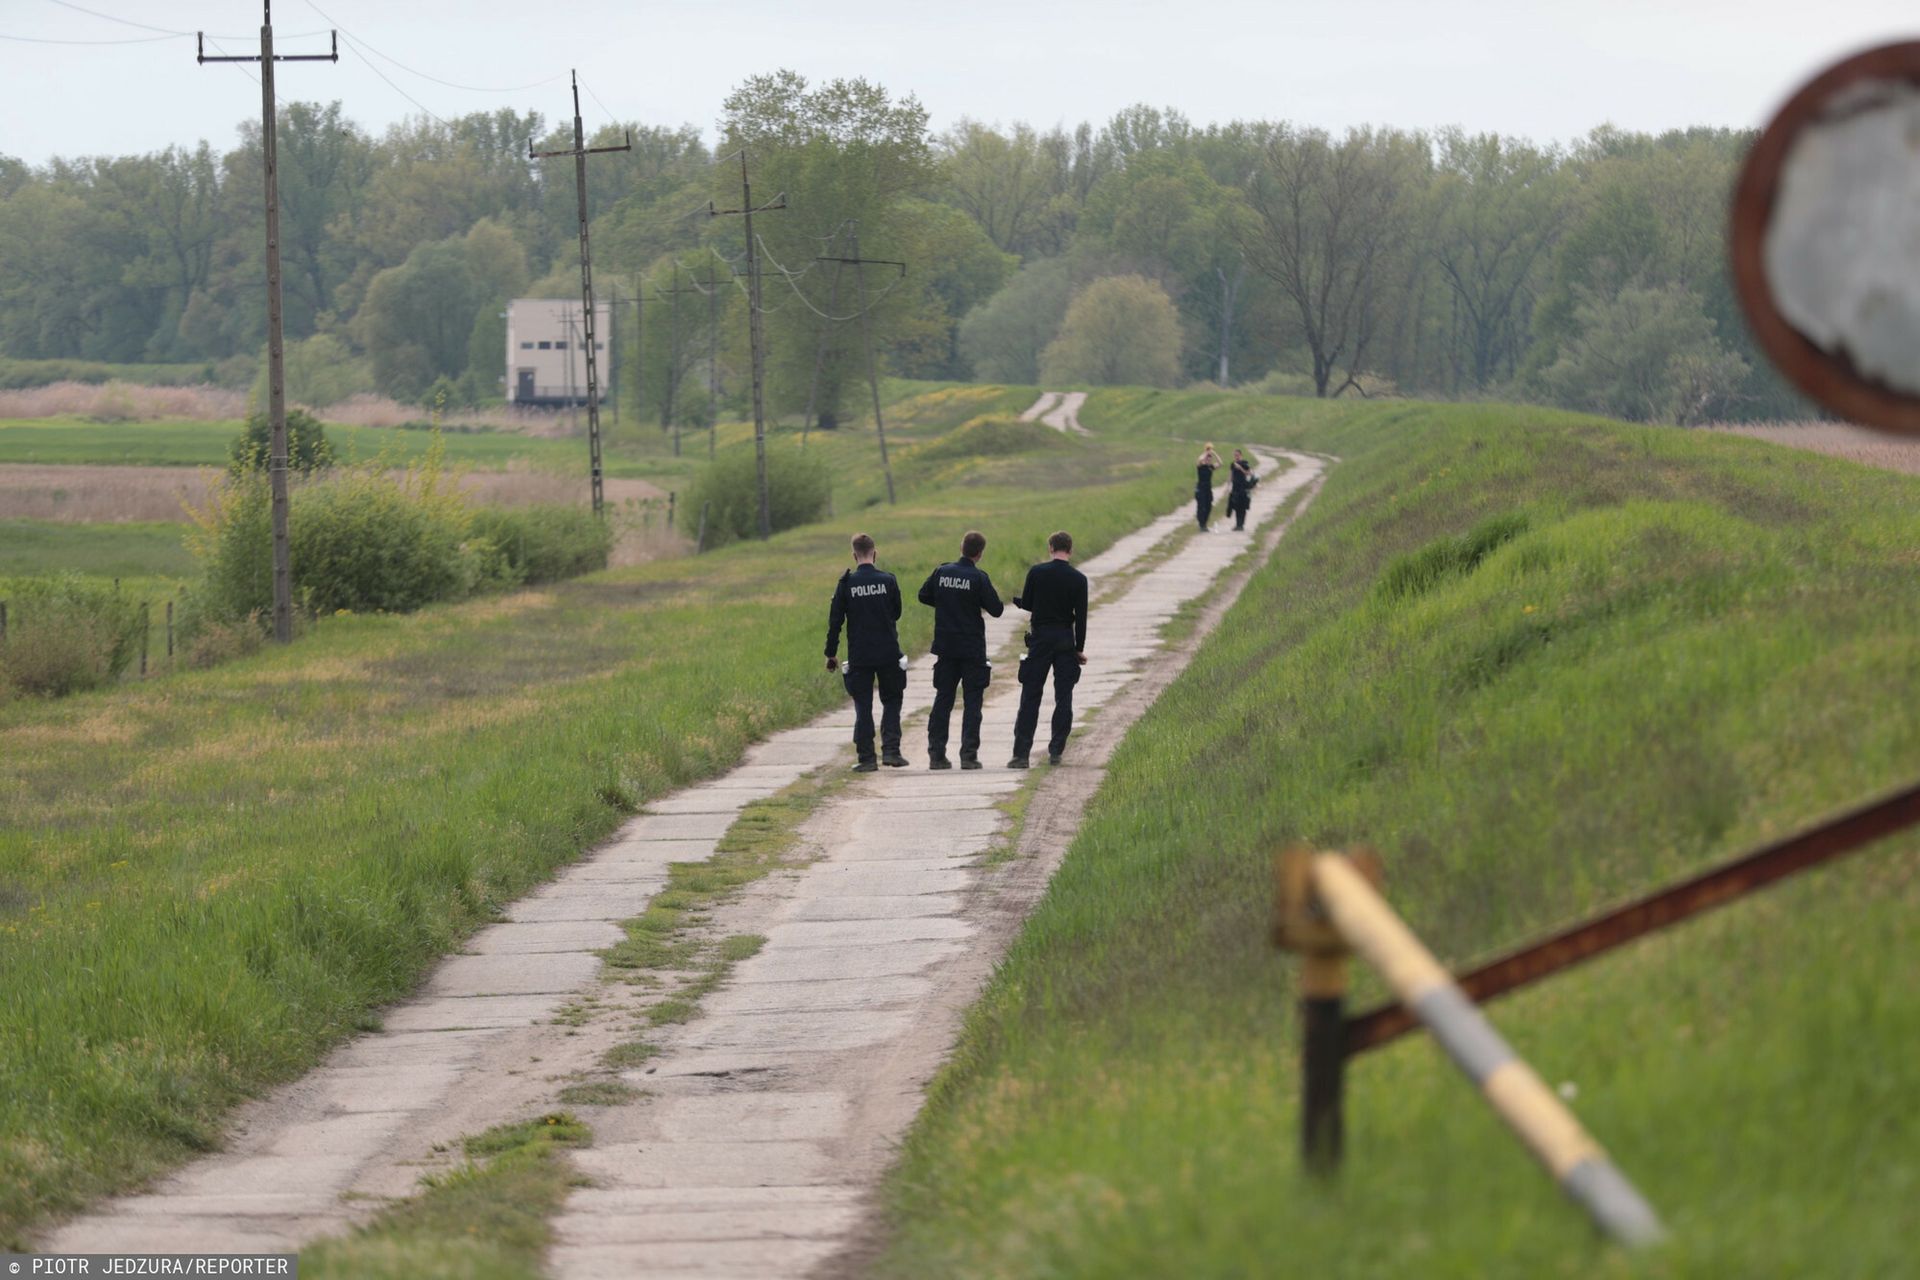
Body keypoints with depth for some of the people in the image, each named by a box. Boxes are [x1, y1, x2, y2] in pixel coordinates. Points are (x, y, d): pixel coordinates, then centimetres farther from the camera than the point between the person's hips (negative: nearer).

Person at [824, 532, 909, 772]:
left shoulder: (846, 583, -5)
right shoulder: (887, 580, -4)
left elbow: (835, 620, -3)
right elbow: (897, 613, 8)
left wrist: (831, 653, 5)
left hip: (859, 656, 0)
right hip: (888, 653, 0)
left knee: (863, 707, 6)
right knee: (891, 702, 13)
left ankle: (866, 758, 3)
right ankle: (890, 750, 0)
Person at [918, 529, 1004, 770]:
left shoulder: (942, 572, -1)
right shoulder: (979, 578, -13)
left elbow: (924, 595, 11)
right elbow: (996, 610, -11)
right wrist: (984, 603, 10)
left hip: (945, 648, 4)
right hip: (972, 649, -4)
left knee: (942, 700, 10)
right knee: (973, 702, 3)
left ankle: (936, 754, 7)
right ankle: (968, 755, -3)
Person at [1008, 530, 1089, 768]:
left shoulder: (1037, 572, -5)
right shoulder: (1078, 579, -3)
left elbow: (1027, 604, 2)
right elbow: (1081, 616, -3)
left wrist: (1016, 599, 25)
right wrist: (1079, 649, 3)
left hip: (1040, 638, -1)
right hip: (1066, 640, 1)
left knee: (1030, 697, 2)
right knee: (1063, 697, 7)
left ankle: (1021, 753, -3)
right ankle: (1056, 751, 3)